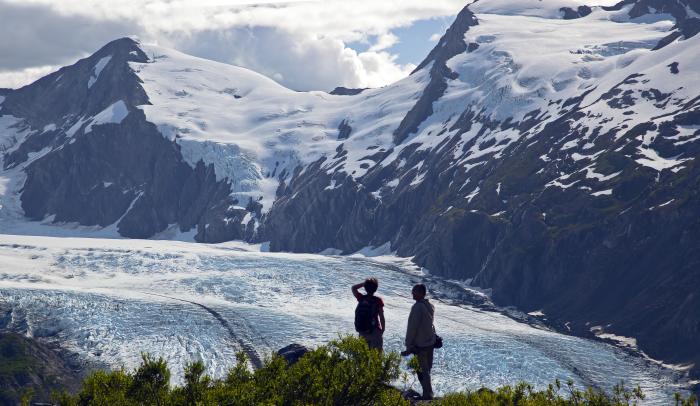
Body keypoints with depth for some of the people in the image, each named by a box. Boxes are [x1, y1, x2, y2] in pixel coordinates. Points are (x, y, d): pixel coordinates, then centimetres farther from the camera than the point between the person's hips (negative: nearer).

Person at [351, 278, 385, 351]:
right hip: (374, 331, -4)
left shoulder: (361, 298, -1)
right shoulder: (378, 300, -10)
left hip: (361, 331, 4)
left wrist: (365, 283, 12)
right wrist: (383, 330, 2)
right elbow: (381, 317, -9)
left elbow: (353, 288, 19)